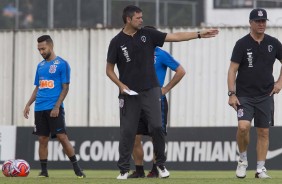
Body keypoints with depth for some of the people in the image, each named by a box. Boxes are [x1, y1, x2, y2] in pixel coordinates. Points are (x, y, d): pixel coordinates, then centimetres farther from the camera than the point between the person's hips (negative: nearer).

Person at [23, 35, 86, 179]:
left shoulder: (62, 64, -3)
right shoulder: (40, 66, 16)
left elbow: (65, 88, -6)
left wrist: (56, 107, -15)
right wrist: (28, 104, 9)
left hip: (54, 108, -6)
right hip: (39, 109, 6)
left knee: (62, 137, -10)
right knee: (42, 139, 4)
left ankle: (77, 169, -4)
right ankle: (43, 171, 8)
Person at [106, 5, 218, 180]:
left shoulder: (148, 34, 4)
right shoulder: (117, 42, -2)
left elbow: (175, 36, 1)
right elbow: (109, 70, 4)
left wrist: (199, 34, -6)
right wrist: (121, 85, -10)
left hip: (151, 91, 1)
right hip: (129, 93, -1)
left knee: (156, 126, -7)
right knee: (127, 131, -1)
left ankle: (161, 164, 8)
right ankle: (124, 169, 8)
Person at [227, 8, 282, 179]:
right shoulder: (242, 44, -5)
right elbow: (233, 69, -7)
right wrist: (232, 94, -14)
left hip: (266, 96, 3)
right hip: (245, 96, -3)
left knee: (264, 132, 3)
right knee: (243, 126, -21)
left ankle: (261, 168, 11)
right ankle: (243, 159, 2)